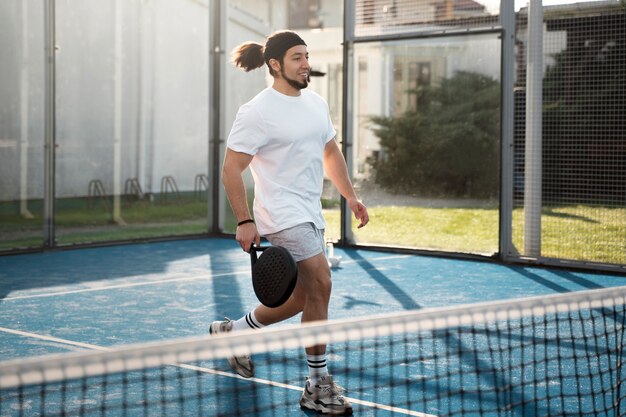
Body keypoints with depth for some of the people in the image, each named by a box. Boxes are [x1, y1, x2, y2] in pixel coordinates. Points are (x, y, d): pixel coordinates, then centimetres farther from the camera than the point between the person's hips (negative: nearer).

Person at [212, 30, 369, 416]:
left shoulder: (317, 103, 11)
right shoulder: (257, 112, -12)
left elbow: (331, 152, 23)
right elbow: (231, 169, -11)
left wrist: (351, 196, 14)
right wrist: (245, 221, -17)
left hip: (310, 215, 9)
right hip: (283, 214, -9)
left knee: (301, 298, 13)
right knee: (321, 282, -18)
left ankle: (233, 332, 36)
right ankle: (319, 386, -10)